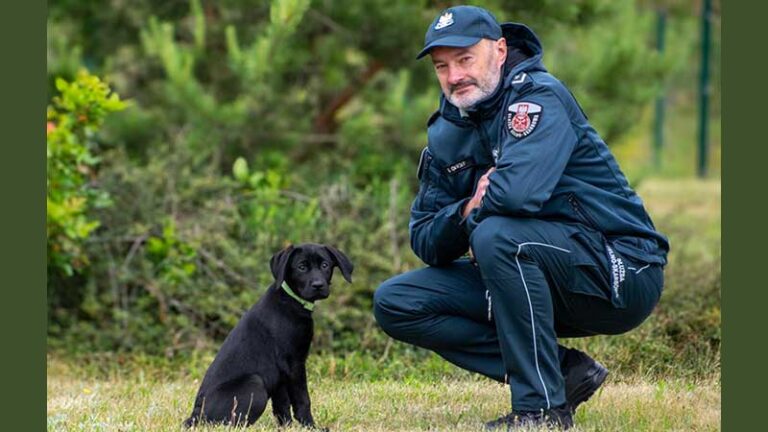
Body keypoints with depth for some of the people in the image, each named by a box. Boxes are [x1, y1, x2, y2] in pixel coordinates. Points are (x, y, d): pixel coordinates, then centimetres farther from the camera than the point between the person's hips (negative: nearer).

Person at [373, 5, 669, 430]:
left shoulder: (538, 96, -15)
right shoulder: (446, 135, 8)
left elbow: (519, 191, -34)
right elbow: (425, 243, 5)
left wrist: (478, 210, -12)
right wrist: (465, 211, -16)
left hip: (620, 274, -8)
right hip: (529, 275, 8)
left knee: (497, 235, -34)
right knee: (395, 303, -1)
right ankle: (564, 370, -5)